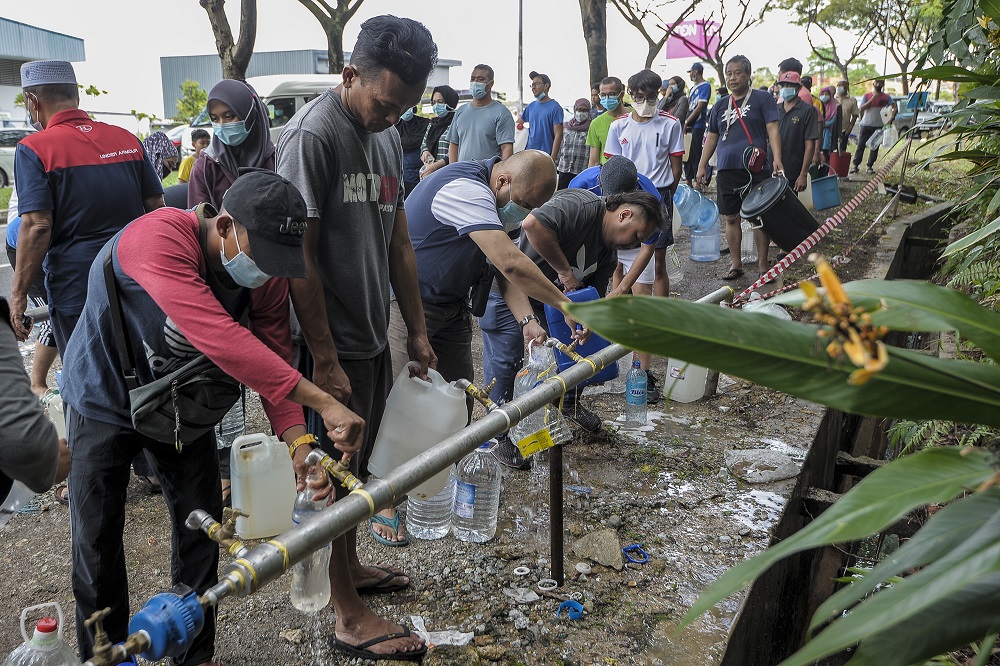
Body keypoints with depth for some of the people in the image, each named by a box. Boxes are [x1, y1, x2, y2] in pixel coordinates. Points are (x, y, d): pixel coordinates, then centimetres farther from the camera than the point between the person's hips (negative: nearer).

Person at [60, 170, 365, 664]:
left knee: (201, 530, 5)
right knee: (97, 540, 2)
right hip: (106, 399, -4)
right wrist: (324, 403, -54)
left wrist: (298, 444, -35)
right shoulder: (156, 239, -39)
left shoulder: (267, 276, -18)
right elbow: (219, 338, -51)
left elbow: (275, 360, -18)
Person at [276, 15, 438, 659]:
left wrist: (417, 329, 13)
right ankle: (350, 617, 18)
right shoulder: (312, 135, -18)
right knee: (336, 473, 3)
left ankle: (350, 566, 40)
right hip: (332, 343, -8)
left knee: (357, 463, 20)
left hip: (373, 336, 8)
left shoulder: (388, 135, 8)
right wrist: (325, 360, -19)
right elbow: (299, 255, -20)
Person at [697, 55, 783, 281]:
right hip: (726, 170, 4)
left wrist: (776, 158, -17)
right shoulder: (720, 105, 14)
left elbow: (772, 129, -5)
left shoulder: (762, 98, 1)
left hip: (756, 169, -4)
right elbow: (712, 137, 19)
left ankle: (762, 263, 11)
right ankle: (736, 264, 16)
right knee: (731, 218, 6)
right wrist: (702, 165, 13)